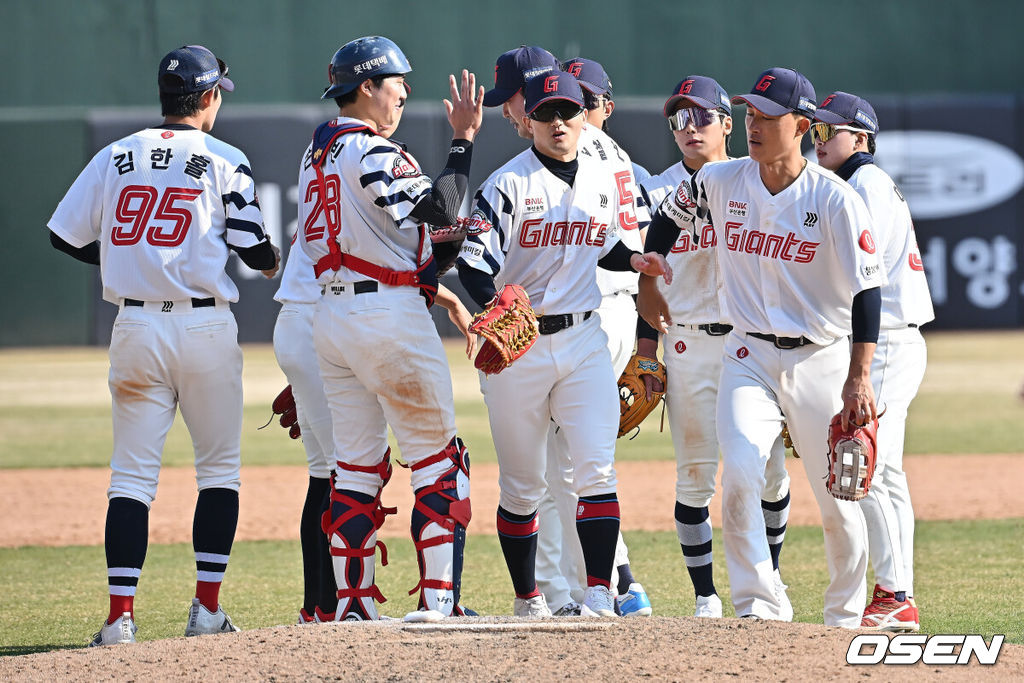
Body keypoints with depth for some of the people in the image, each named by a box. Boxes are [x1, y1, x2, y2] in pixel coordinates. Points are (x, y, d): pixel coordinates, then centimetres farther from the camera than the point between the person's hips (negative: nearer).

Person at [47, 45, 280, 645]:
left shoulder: (116, 158, 6)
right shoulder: (225, 162, -2)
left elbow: (66, 236, 7)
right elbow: (254, 250, -4)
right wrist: (273, 261, 20)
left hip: (135, 327, 2)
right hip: (206, 325, -2)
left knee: (132, 473, 3)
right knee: (220, 468, 11)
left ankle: (121, 615, -7)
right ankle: (208, 608, 6)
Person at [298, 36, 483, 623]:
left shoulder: (317, 153, 14)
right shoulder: (374, 152, -14)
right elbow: (439, 210, -25)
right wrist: (464, 139, -18)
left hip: (332, 315, 8)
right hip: (390, 317, -8)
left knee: (356, 463, 9)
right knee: (437, 455, -1)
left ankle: (353, 606, 6)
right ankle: (439, 601, -5)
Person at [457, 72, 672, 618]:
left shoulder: (604, 182, 8)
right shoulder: (509, 184, -9)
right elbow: (474, 263, -17)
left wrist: (634, 260, 4)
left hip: (582, 340, 3)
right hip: (515, 347, -3)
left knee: (596, 467, -11)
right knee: (521, 485, 5)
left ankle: (599, 593, -13)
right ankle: (527, 599, 18)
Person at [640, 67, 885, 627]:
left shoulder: (835, 199, -11)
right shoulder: (719, 182, -1)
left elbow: (866, 289, -13)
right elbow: (669, 218, 21)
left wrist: (859, 379, -19)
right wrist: (647, 282, 22)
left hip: (822, 360, -2)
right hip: (749, 357, 2)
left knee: (838, 499, 3)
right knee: (740, 475, -21)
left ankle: (845, 615, 24)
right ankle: (759, 610, -18)